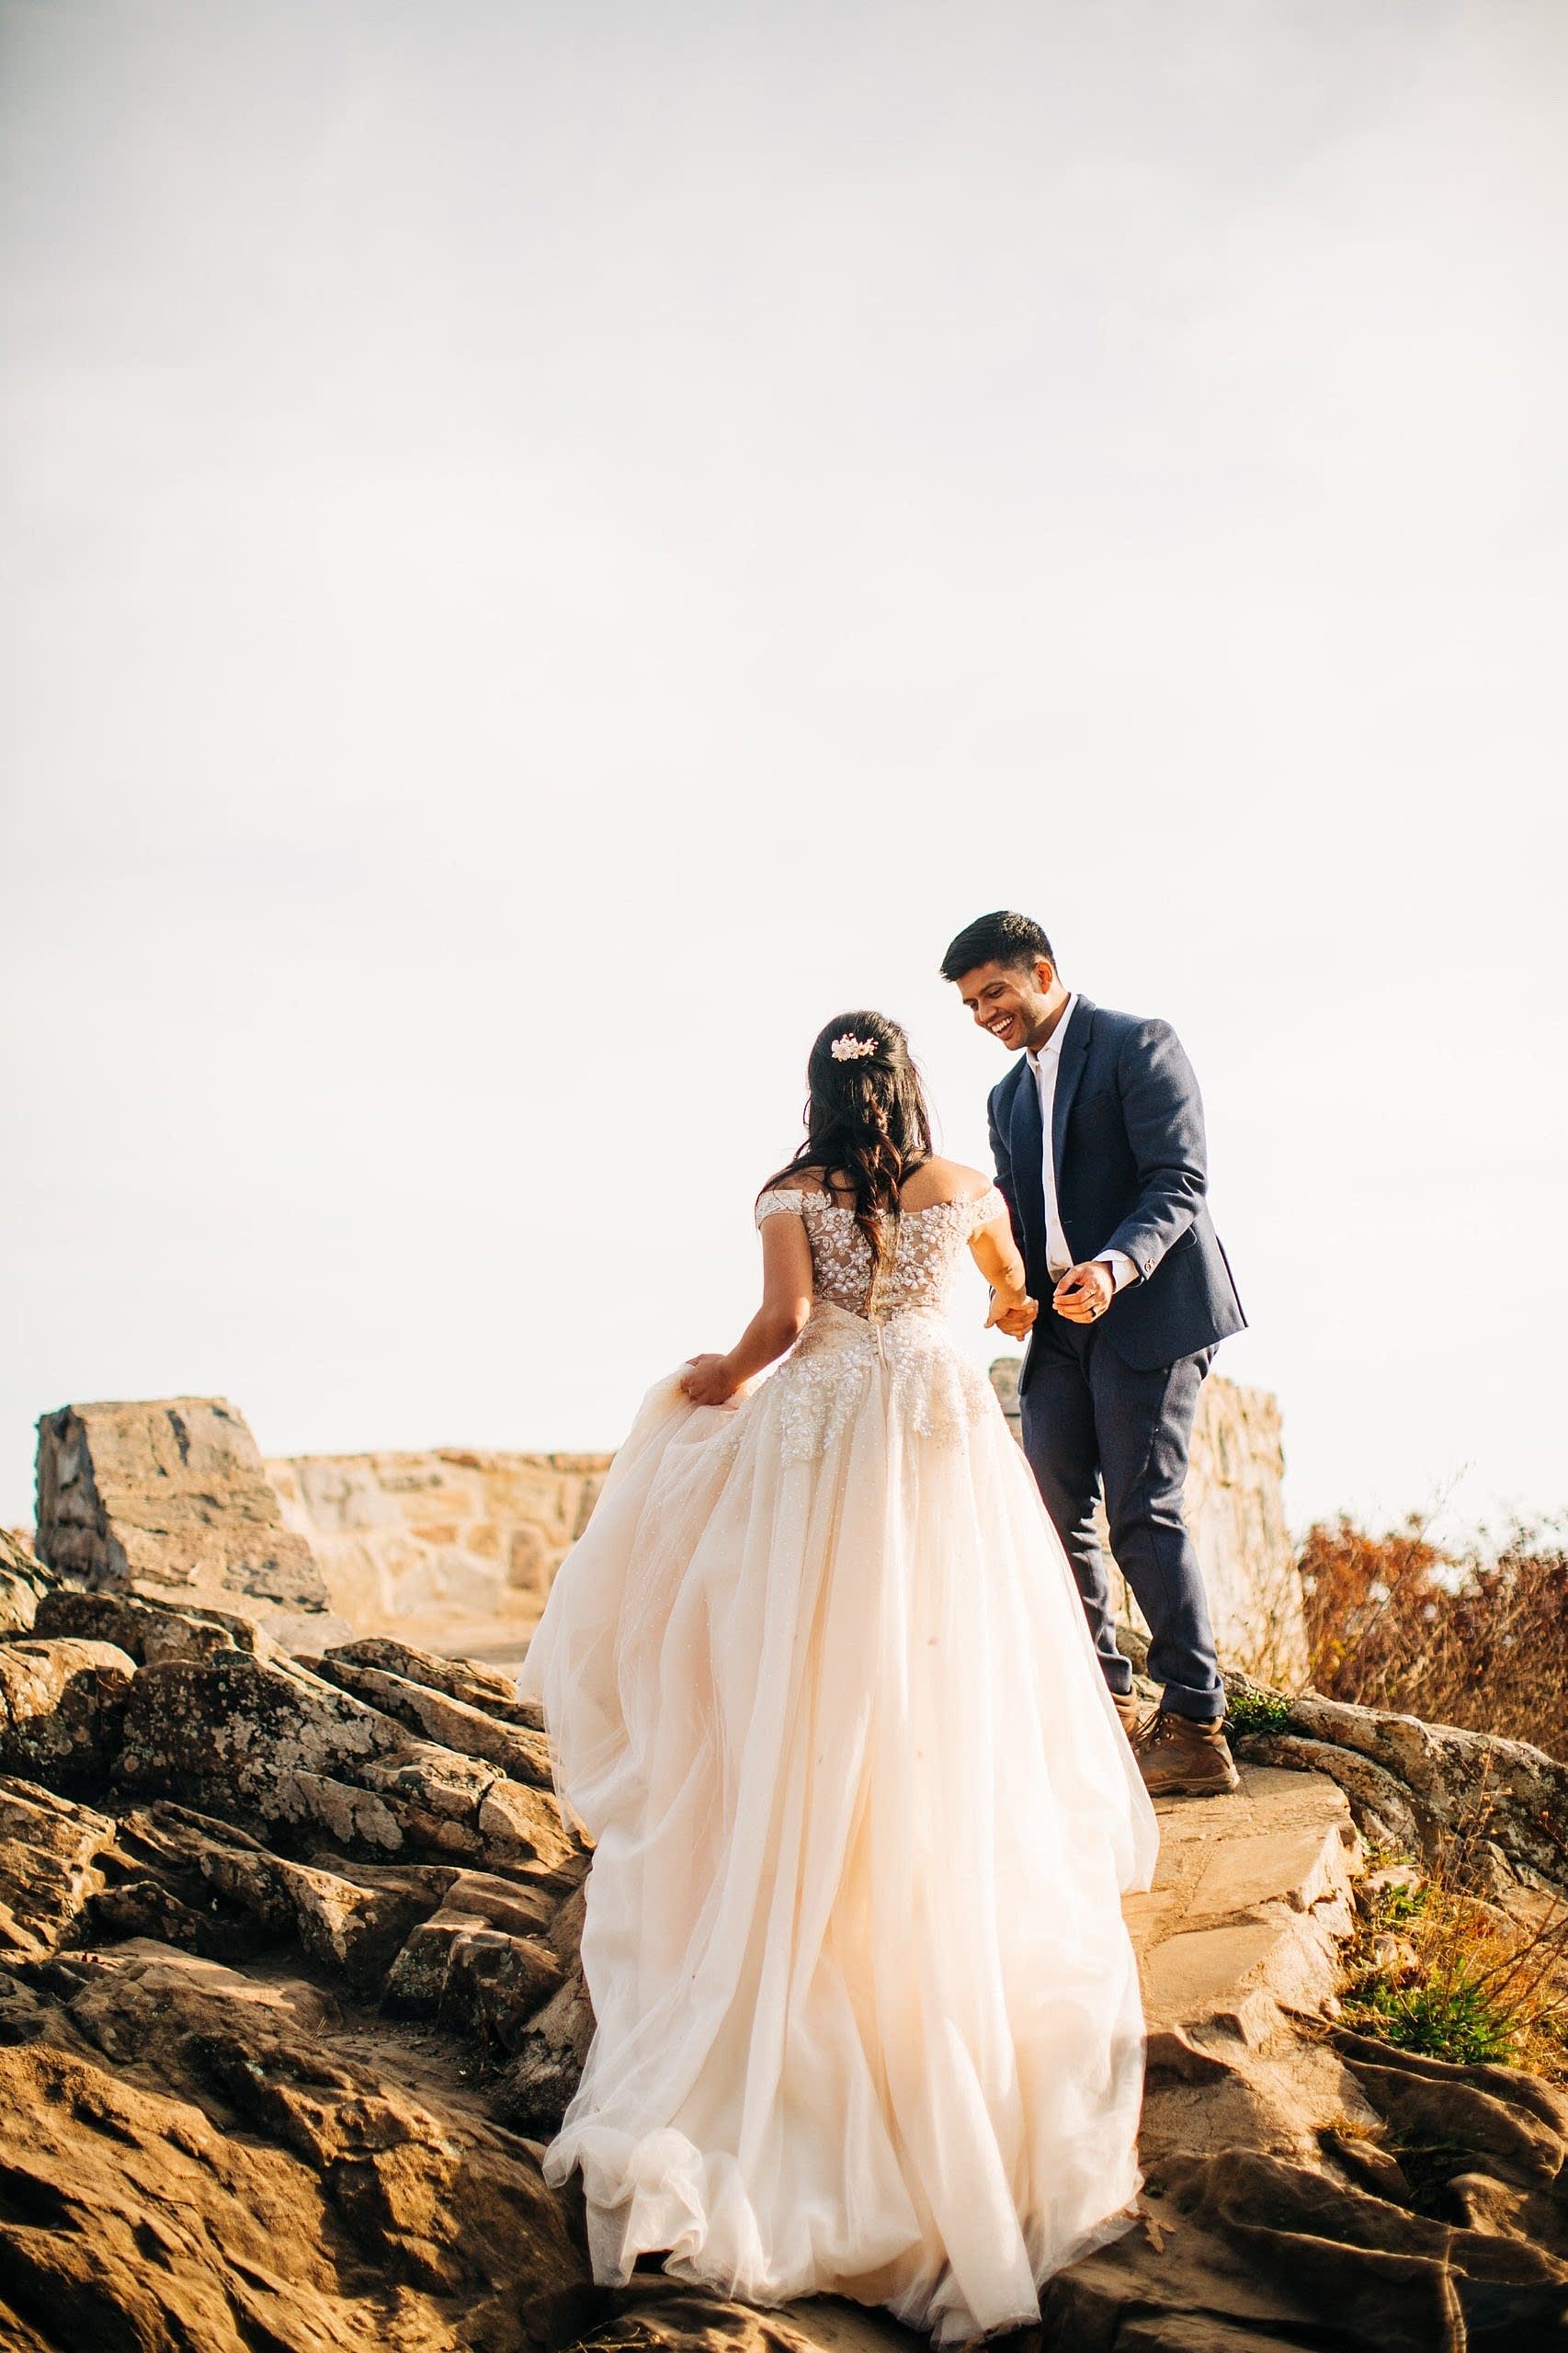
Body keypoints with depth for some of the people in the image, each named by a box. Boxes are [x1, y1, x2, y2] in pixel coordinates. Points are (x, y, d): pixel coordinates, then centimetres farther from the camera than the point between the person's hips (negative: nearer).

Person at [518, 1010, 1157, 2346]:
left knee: (825, 1694, 6)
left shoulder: (792, 1194, -1)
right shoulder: (962, 1188, 6)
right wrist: (1008, 1310, 48)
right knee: (946, 1682, 5)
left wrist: (723, 1379, 5)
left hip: (820, 1434, -1)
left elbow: (784, 1318, -14)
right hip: (942, 1431, 1)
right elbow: (1015, 1289, 24)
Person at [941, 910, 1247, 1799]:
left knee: (1145, 1515, -10)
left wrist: (1116, 1266, -28)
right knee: (1054, 1516, 4)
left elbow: (1181, 1179, -12)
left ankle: (1196, 1730, -4)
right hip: (1060, 1327, 8)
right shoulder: (1009, 1097, 21)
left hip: (1148, 1313, -8)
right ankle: (1107, 1709, 17)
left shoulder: (1138, 1044, -3)